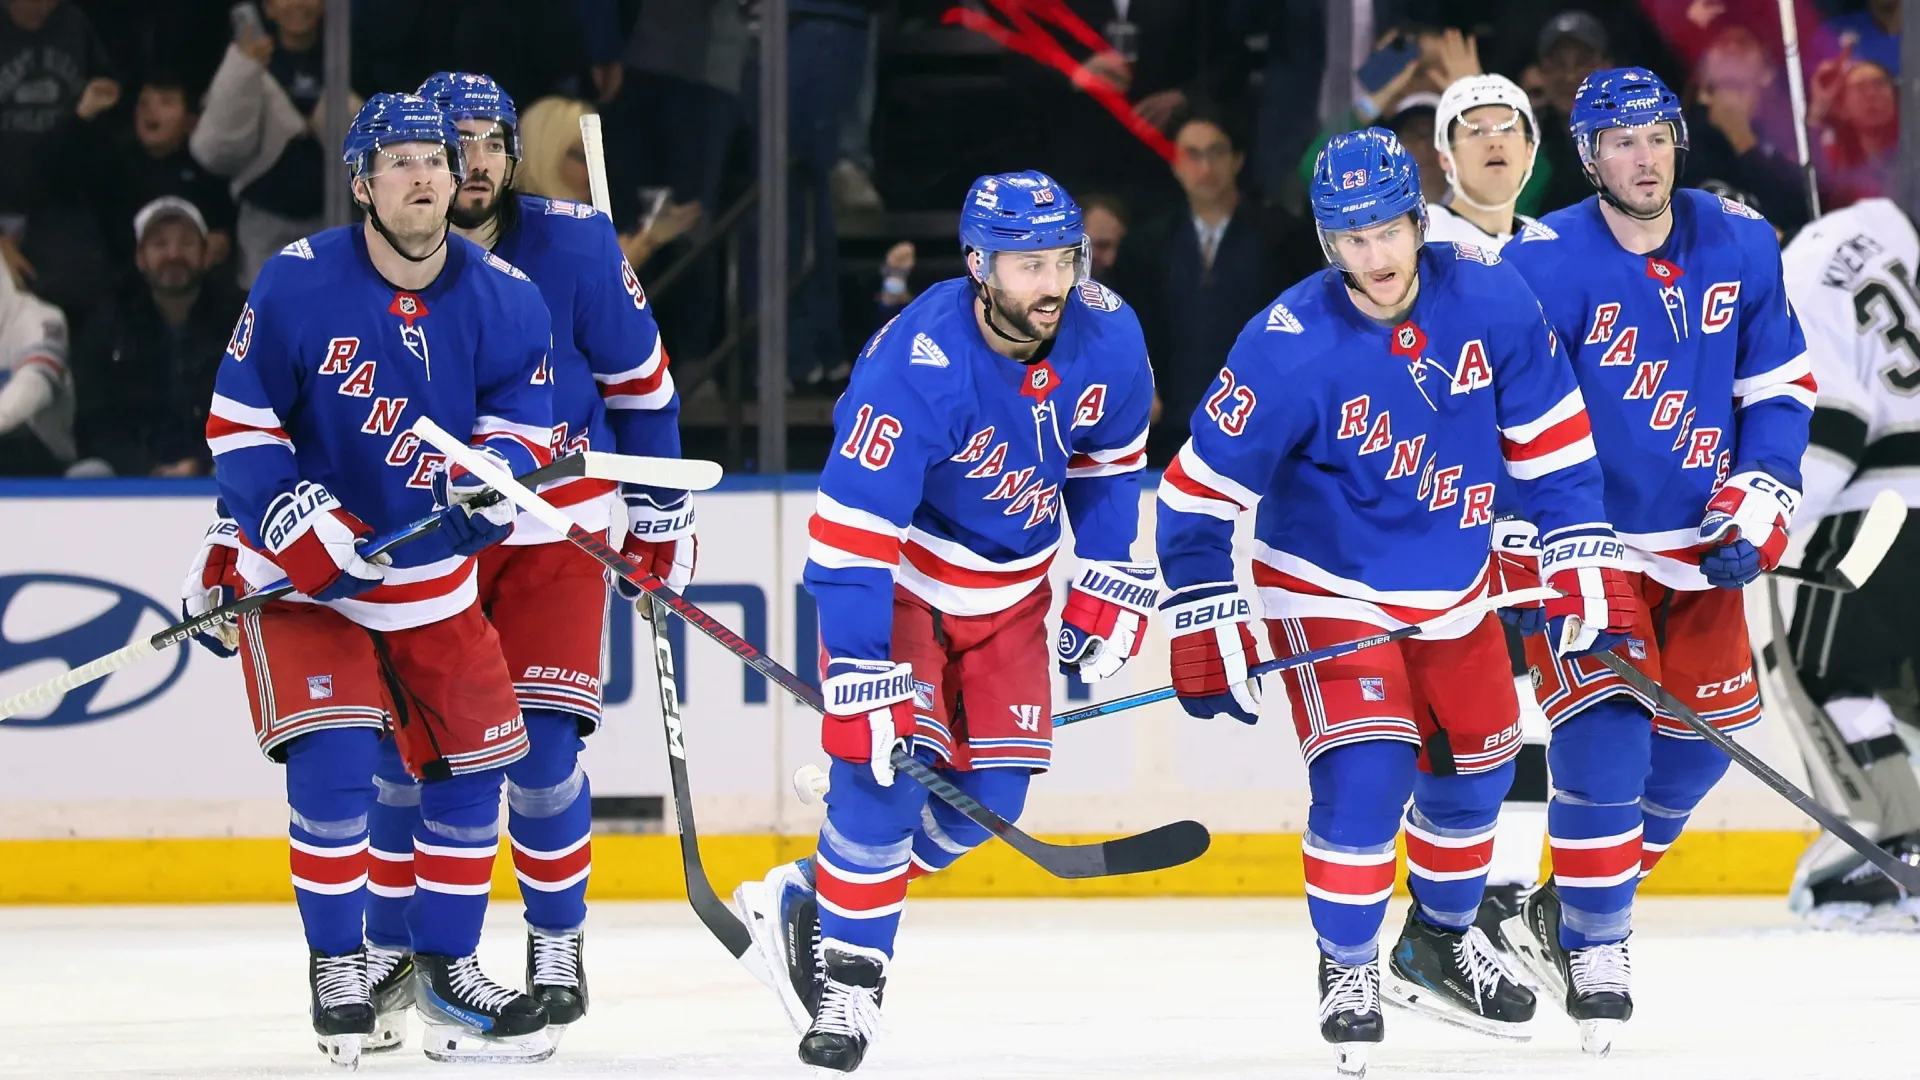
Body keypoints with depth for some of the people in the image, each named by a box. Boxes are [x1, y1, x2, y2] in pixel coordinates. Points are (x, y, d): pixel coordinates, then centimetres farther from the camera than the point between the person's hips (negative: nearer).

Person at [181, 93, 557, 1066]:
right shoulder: (296, 284, -15)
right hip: (301, 573, -4)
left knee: (473, 760, 4)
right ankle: (336, 966, -2)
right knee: (333, 759, -18)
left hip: (434, 579, 4)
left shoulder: (502, 300, -7)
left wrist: (499, 469, -22)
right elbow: (237, 423, -10)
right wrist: (290, 518, -22)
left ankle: (446, 965, 19)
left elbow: (522, 417, 1)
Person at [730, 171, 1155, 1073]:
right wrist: (862, 675, -39)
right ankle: (844, 971, -6)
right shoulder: (918, 366, -34)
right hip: (897, 570, -6)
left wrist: (1107, 584, 3)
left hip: (1010, 585, 6)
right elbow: (849, 531, -35)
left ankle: (808, 898, 19)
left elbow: (1108, 459, 5)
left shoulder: (1105, 336, -17)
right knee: (886, 764, -20)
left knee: (992, 791, 2)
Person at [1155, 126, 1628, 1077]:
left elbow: (1547, 432, -2)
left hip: (1451, 587, 5)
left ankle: (1439, 942, 40)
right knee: (1363, 776, -19)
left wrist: (1583, 555, -3)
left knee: (1474, 771, 15)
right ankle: (1348, 971, 2)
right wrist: (1204, 624, -22)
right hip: (1327, 591, -5)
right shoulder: (1291, 346, -27)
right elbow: (1201, 486, -21)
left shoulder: (1488, 299, -16)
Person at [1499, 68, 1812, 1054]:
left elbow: (1779, 385, 7)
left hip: (1696, 542, 6)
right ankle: (1592, 950, -4)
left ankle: (1566, 909, 25)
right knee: (1604, 734, -17)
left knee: (1702, 734, 6)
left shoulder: (1739, 246, -3)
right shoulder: (1543, 265, -18)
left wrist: (1760, 499, -6)